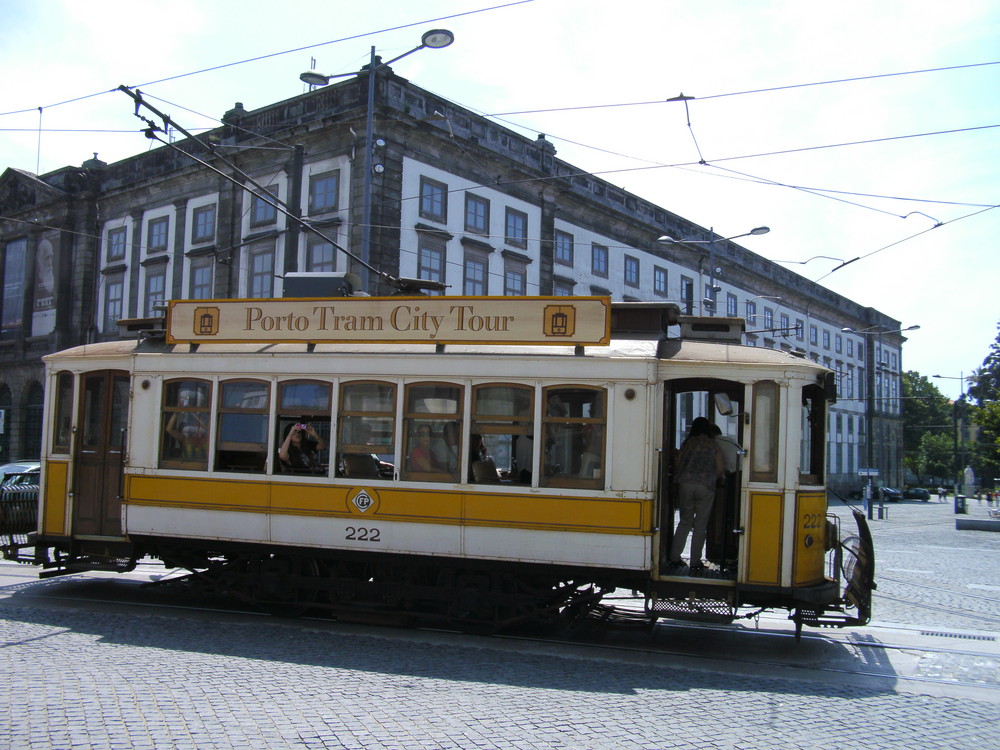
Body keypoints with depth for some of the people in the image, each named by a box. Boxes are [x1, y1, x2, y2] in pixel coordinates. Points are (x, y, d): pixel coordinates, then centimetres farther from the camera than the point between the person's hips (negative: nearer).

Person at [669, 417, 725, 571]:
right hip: (706, 487, -2)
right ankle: (695, 561, 5)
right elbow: (720, 469, 1)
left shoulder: (687, 443, 9)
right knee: (700, 524, 4)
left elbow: (677, 465, 8)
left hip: (685, 485, 2)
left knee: (685, 521, 13)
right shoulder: (714, 445, 5)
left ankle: (674, 557, 11)